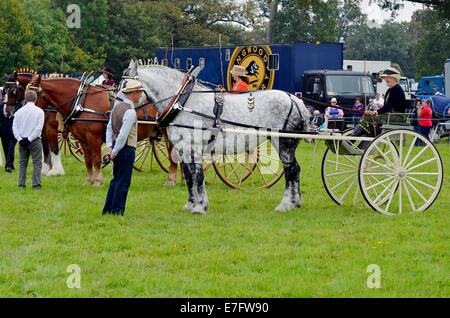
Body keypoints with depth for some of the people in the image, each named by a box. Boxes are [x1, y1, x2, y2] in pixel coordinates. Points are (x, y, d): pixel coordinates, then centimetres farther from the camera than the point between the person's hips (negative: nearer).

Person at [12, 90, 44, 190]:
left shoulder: (19, 111, 2)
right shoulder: (39, 111, -5)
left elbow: (14, 126, -3)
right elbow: (39, 127, -12)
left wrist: (19, 139, -6)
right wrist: (30, 139, -12)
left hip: (22, 141, 3)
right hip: (34, 141, -3)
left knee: (22, 163, 11)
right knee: (37, 163, 1)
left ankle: (21, 184, 10)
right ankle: (36, 184, -5)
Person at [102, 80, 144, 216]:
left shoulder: (117, 107, 10)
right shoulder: (130, 112, -19)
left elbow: (109, 128, 10)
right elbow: (123, 135, -23)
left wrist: (110, 148, 5)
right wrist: (114, 152, -16)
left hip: (117, 147, 9)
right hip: (126, 149, -9)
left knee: (116, 180, 19)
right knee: (123, 182, 1)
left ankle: (107, 210, 24)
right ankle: (117, 211, 6)